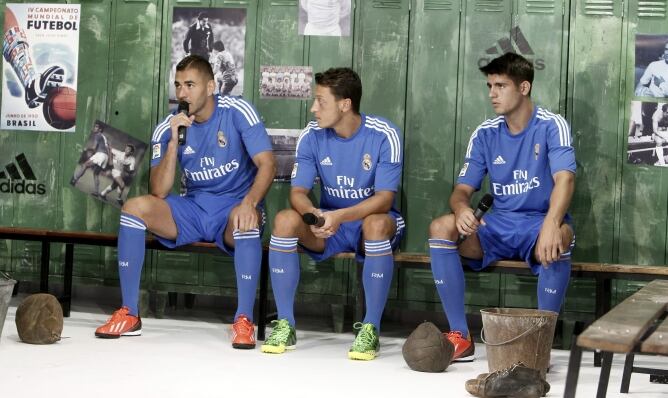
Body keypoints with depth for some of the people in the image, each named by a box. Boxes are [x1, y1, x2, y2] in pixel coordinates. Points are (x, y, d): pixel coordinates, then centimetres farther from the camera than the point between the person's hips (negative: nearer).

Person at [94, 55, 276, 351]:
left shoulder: (237, 112, -9)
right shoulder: (168, 128, -2)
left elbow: (267, 164, -16)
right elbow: (159, 192, -9)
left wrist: (249, 203, -35)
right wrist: (174, 143, -21)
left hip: (233, 208, -3)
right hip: (193, 208, 4)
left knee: (245, 221, -39)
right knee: (134, 207, -19)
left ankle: (244, 321, -30)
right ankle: (129, 315, -14)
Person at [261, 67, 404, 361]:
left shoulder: (384, 135, -16)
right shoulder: (312, 136, -5)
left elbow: (384, 199, -21)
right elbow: (298, 192, -8)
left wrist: (339, 216, -37)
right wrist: (312, 213, -32)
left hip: (371, 218, -3)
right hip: (326, 226, 3)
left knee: (376, 224, -38)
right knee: (285, 220, -26)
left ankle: (371, 329, -29)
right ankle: (285, 325, -18)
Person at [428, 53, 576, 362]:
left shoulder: (551, 126, -8)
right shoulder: (485, 134, 5)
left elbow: (564, 178, -23)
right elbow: (463, 189, 3)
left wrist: (551, 224, -43)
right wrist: (461, 209, -24)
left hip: (539, 222, -4)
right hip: (499, 225, 4)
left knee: (560, 237, -39)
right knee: (441, 228, -21)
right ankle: (460, 337, -17)